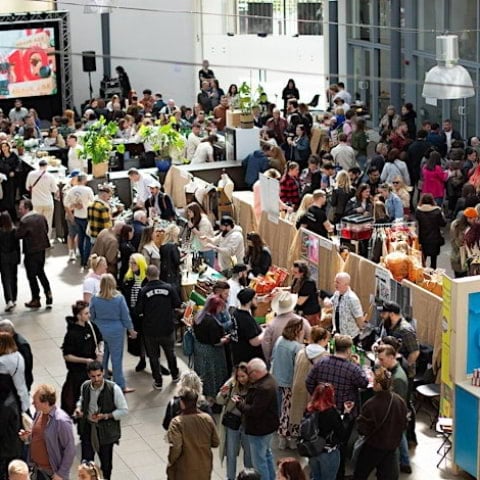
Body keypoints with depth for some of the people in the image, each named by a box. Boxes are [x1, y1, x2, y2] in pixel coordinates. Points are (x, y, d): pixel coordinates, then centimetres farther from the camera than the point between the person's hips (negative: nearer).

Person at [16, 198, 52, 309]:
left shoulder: (25, 222, -22)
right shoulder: (41, 217, 1)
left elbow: (18, 235, -18)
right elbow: (46, 230, 10)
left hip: (31, 251, -7)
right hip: (42, 249, 7)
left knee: (32, 275, 7)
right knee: (41, 272, 23)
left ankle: (36, 299, 14)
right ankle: (48, 293, 18)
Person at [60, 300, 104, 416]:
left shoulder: (90, 326, -3)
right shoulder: (72, 334, -22)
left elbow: (100, 340, 14)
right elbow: (67, 356, -18)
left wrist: (100, 351, -7)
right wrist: (85, 360, -22)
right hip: (78, 371, -6)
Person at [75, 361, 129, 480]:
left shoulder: (113, 389, -21)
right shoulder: (85, 386, -7)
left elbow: (124, 411, -14)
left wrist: (105, 416, -23)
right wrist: (79, 408, -5)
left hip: (106, 431, -3)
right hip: (87, 429, 3)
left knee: (106, 462, 15)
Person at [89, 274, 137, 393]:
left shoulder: (95, 298, -9)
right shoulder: (119, 298, -15)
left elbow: (92, 316, 4)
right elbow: (125, 316, -7)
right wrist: (131, 330, 8)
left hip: (99, 331, 3)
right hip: (116, 331, -3)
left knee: (101, 358, 17)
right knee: (116, 358, 5)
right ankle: (120, 386, 12)